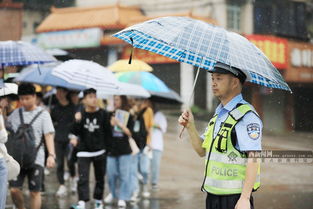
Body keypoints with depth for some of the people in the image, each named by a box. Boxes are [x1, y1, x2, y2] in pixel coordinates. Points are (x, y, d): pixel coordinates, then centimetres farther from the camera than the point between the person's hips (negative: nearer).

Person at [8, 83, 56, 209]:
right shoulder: (15, 114, 10)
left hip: (36, 159, -2)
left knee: (35, 192, 0)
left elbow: (49, 135, -6)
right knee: (14, 189, -5)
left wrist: (51, 155, -18)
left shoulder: (43, 114, 1)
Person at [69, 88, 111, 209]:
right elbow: (75, 132, -2)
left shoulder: (103, 114, -3)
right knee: (83, 178, -12)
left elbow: (108, 133, 3)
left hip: (100, 151, 1)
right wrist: (77, 121, -17)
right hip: (84, 152, -1)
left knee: (100, 178, 11)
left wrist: (104, 145, -1)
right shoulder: (80, 114, 0)